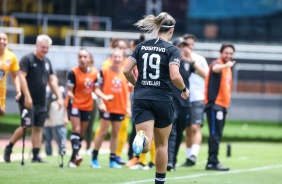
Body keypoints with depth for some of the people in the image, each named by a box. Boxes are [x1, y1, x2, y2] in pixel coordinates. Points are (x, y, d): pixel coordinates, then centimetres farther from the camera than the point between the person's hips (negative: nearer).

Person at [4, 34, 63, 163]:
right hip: (28, 101, -7)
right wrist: (27, 97, -22)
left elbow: (52, 80, 17)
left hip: (41, 102, 7)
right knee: (27, 126, -10)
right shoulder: (27, 59, -8)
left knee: (38, 128, 4)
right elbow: (22, 77, -15)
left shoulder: (47, 61, 13)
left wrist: (59, 97, 9)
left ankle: (36, 156, 6)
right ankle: (8, 148, 7)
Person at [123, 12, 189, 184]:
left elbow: (126, 71, 3)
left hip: (141, 99, 2)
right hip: (162, 100, -2)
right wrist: (184, 89, 2)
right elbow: (174, 76, -18)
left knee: (145, 146, -8)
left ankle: (142, 138, -43)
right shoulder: (172, 50, -5)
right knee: (162, 143, 17)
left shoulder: (142, 46, 6)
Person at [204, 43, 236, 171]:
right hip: (214, 104, -9)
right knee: (215, 133, -14)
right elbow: (215, 68, -34)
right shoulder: (217, 63, -7)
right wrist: (226, 65, -53)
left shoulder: (228, 68, 20)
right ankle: (213, 162, -18)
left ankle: (211, 163, 14)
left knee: (217, 135, 10)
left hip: (222, 105, 9)